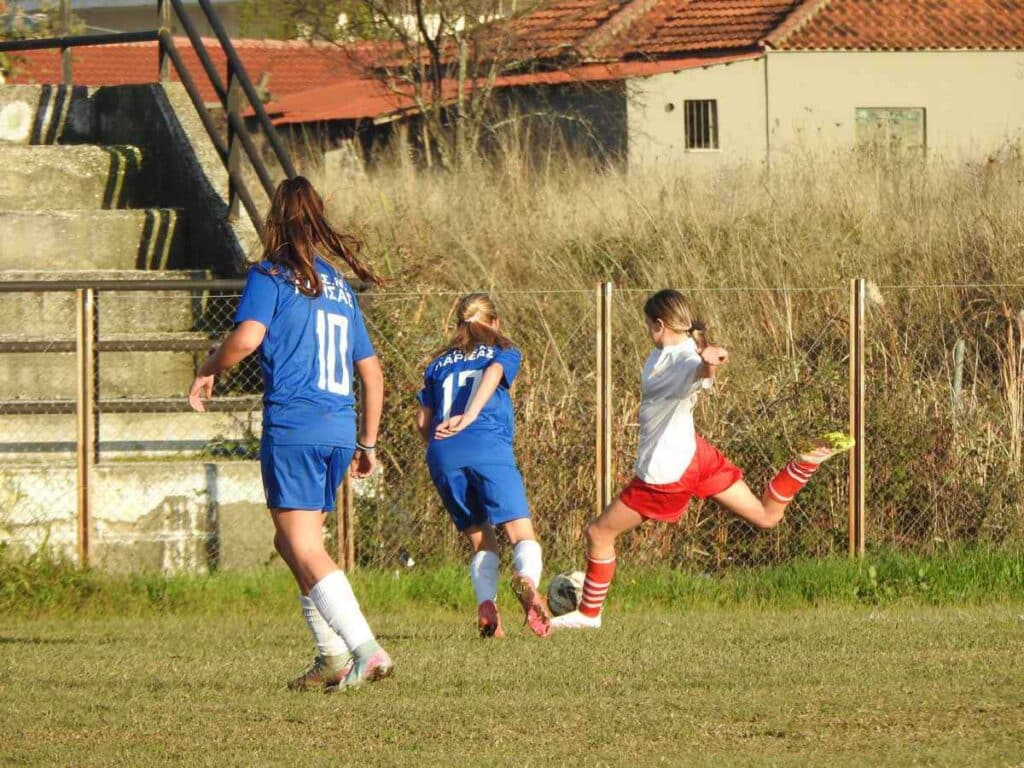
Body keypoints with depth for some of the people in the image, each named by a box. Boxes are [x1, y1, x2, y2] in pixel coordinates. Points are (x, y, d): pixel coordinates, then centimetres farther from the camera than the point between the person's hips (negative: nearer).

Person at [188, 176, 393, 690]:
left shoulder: (272, 274, 0)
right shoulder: (340, 287, 19)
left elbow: (246, 338, -16)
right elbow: (371, 372, 21)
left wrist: (208, 371, 4)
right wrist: (367, 443, 28)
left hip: (292, 426, -7)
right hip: (340, 430, 7)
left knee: (305, 548, -9)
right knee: (290, 541, 18)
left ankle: (366, 650, -24)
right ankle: (334, 658, 12)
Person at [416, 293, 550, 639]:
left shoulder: (439, 363, 28)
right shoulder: (504, 352, 18)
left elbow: (423, 421, 22)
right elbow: (493, 373, -5)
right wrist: (469, 416, -17)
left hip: (442, 454, 3)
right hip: (488, 446, -3)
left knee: (481, 542, 12)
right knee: (522, 535, -8)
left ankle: (486, 603, -14)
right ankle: (527, 579, -41)